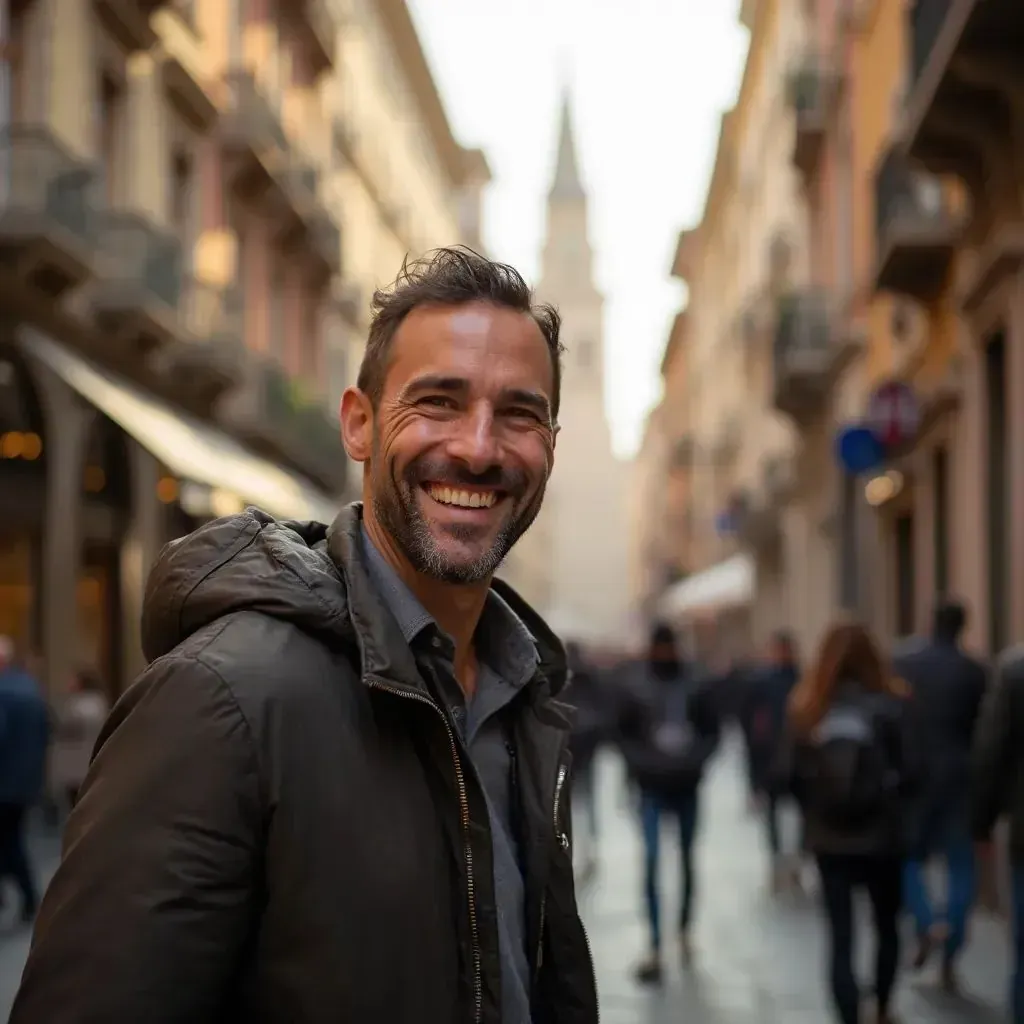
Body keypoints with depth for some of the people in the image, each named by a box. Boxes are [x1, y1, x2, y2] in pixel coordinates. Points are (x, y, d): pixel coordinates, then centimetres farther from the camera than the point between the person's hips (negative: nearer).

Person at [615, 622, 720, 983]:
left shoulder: (698, 687, 0)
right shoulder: (636, 691, -2)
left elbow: (711, 733, 2)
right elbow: (625, 736, 3)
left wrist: (693, 761, -15)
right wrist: (642, 765, -13)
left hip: (687, 785, 1)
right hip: (652, 788, -1)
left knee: (687, 860, 13)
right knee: (651, 861, -10)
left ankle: (685, 930, 33)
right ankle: (655, 946, -10)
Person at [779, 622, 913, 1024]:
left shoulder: (807, 708, -4)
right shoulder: (889, 706, -12)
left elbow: (788, 774, -5)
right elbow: (908, 772, -14)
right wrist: (889, 795, 8)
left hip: (828, 839, 1)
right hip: (881, 836, -1)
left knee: (841, 937, 5)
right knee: (887, 926, 22)